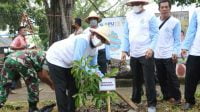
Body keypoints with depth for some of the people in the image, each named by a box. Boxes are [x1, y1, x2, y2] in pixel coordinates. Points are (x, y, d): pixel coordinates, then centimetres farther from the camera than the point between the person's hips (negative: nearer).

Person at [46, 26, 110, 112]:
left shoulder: (94, 50, -3)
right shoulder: (83, 40, -31)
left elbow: (93, 65, 5)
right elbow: (77, 61, -37)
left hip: (67, 63, 9)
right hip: (55, 59, -9)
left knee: (73, 87, 10)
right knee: (61, 88, -9)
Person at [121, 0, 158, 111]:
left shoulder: (150, 15, -4)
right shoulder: (128, 16, 9)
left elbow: (155, 34, -6)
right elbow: (126, 35, 12)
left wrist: (151, 48, -19)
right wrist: (124, 50, 4)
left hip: (146, 53, -5)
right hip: (133, 54, 5)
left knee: (149, 80, -2)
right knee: (136, 80, 15)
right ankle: (135, 101, 28)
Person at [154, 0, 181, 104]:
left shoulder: (175, 22, -2)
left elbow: (177, 40, -4)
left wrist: (175, 53, -13)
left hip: (169, 55, -4)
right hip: (157, 55, 4)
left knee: (171, 77, 0)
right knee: (161, 77, 11)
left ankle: (176, 97, 12)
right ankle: (167, 96, 24)